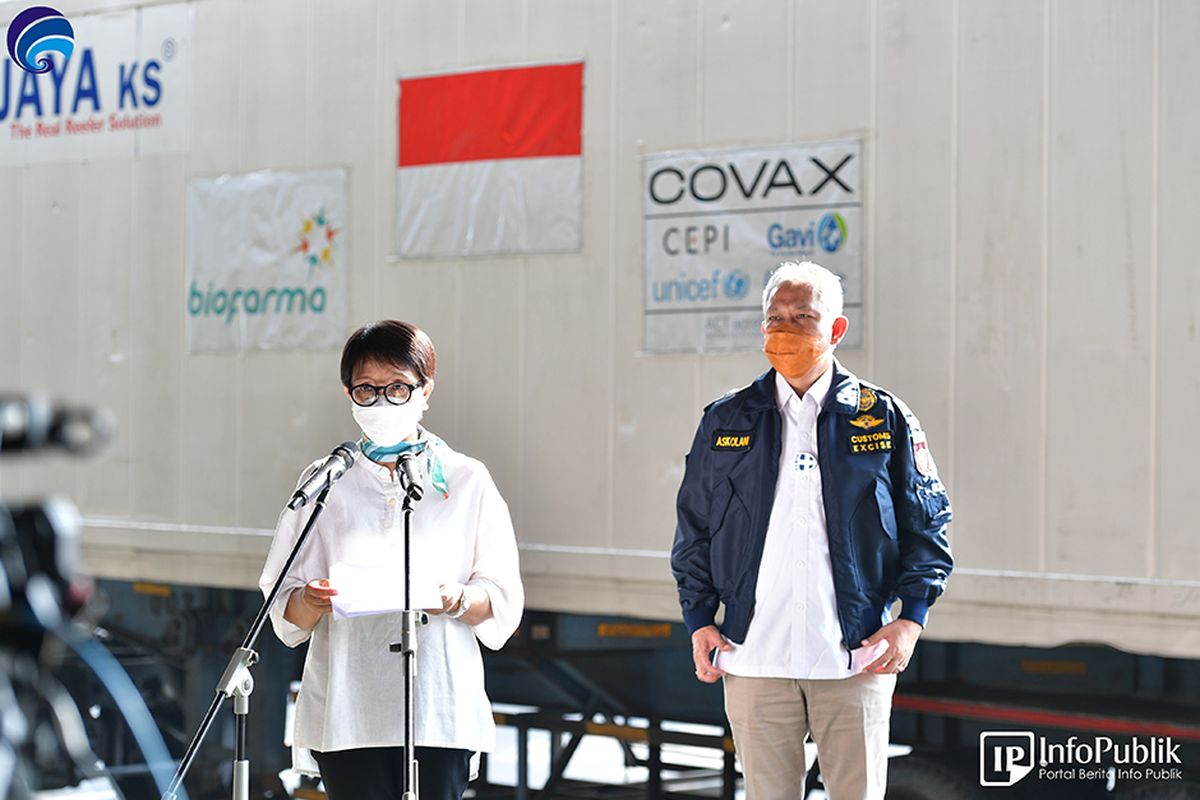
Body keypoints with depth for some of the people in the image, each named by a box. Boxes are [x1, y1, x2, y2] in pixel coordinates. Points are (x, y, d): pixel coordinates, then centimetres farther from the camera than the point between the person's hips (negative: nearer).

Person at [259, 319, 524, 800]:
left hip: (439, 706, 0)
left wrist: (459, 601, -15)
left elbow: (504, 600, 6)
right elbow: (285, 608, 7)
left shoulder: (466, 481, 9)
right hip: (347, 711, 1)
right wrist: (312, 602, -15)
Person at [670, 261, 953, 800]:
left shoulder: (885, 418, 4)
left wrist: (911, 619, -3)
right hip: (753, 661, 1)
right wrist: (699, 621, 5)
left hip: (856, 659, -1)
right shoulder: (725, 422, 9)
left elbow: (927, 525, 7)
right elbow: (693, 528, 14)